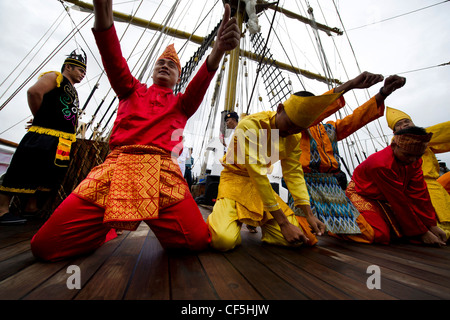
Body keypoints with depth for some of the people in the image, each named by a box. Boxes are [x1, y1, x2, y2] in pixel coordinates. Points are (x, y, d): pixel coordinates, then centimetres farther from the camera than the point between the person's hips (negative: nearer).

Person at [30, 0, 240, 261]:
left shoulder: (181, 104, 22)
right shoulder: (132, 91, 25)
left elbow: (200, 84, 3)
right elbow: (114, 61, 6)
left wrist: (217, 51, -16)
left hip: (163, 172, 0)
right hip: (115, 168, 2)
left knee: (198, 239, -15)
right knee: (45, 244, -6)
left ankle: (160, 226, 17)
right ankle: (105, 232, 25)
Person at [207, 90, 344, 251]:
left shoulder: (293, 137, -1)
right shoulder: (250, 125, -24)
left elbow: (293, 173, 2)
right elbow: (258, 175, -27)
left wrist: (309, 214, -6)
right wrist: (283, 223, -23)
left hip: (262, 184, 6)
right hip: (235, 179, -5)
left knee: (296, 237, -5)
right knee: (224, 240, -27)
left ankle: (254, 219, 22)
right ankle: (220, 216, 9)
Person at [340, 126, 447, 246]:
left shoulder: (414, 160, -5)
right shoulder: (382, 164, -30)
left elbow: (419, 194, -3)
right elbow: (399, 201, -24)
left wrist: (432, 225, -5)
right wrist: (422, 232, -16)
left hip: (382, 199, 9)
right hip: (360, 196, -9)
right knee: (380, 235, -23)